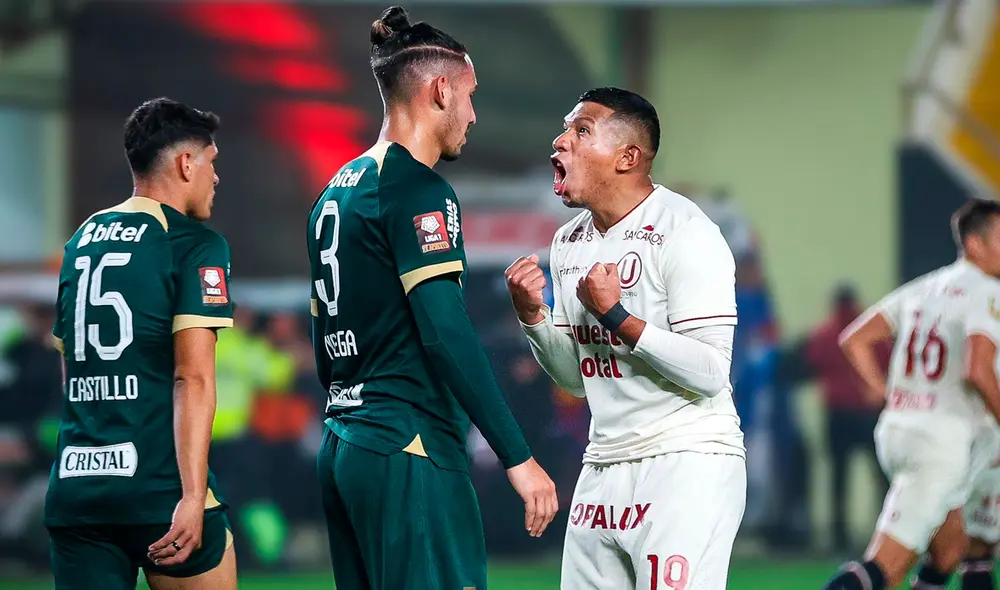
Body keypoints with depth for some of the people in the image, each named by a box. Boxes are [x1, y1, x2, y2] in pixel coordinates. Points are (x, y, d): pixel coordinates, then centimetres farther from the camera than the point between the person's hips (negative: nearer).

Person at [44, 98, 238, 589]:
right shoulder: (195, 245, -3)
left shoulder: (81, 241, 16)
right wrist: (193, 497, -18)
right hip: (159, 489, -6)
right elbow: (193, 379, -13)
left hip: (75, 489, 6)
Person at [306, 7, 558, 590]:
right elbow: (447, 335, -18)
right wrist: (518, 457, -17)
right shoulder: (418, 191, -10)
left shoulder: (337, 191, 17)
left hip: (342, 449, 9)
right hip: (409, 454, -9)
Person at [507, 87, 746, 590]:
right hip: (603, 470, 8)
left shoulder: (685, 233, -12)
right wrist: (531, 315, 2)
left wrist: (616, 316, -19)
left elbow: (709, 372, -18)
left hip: (686, 466, -8)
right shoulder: (570, 242, 12)